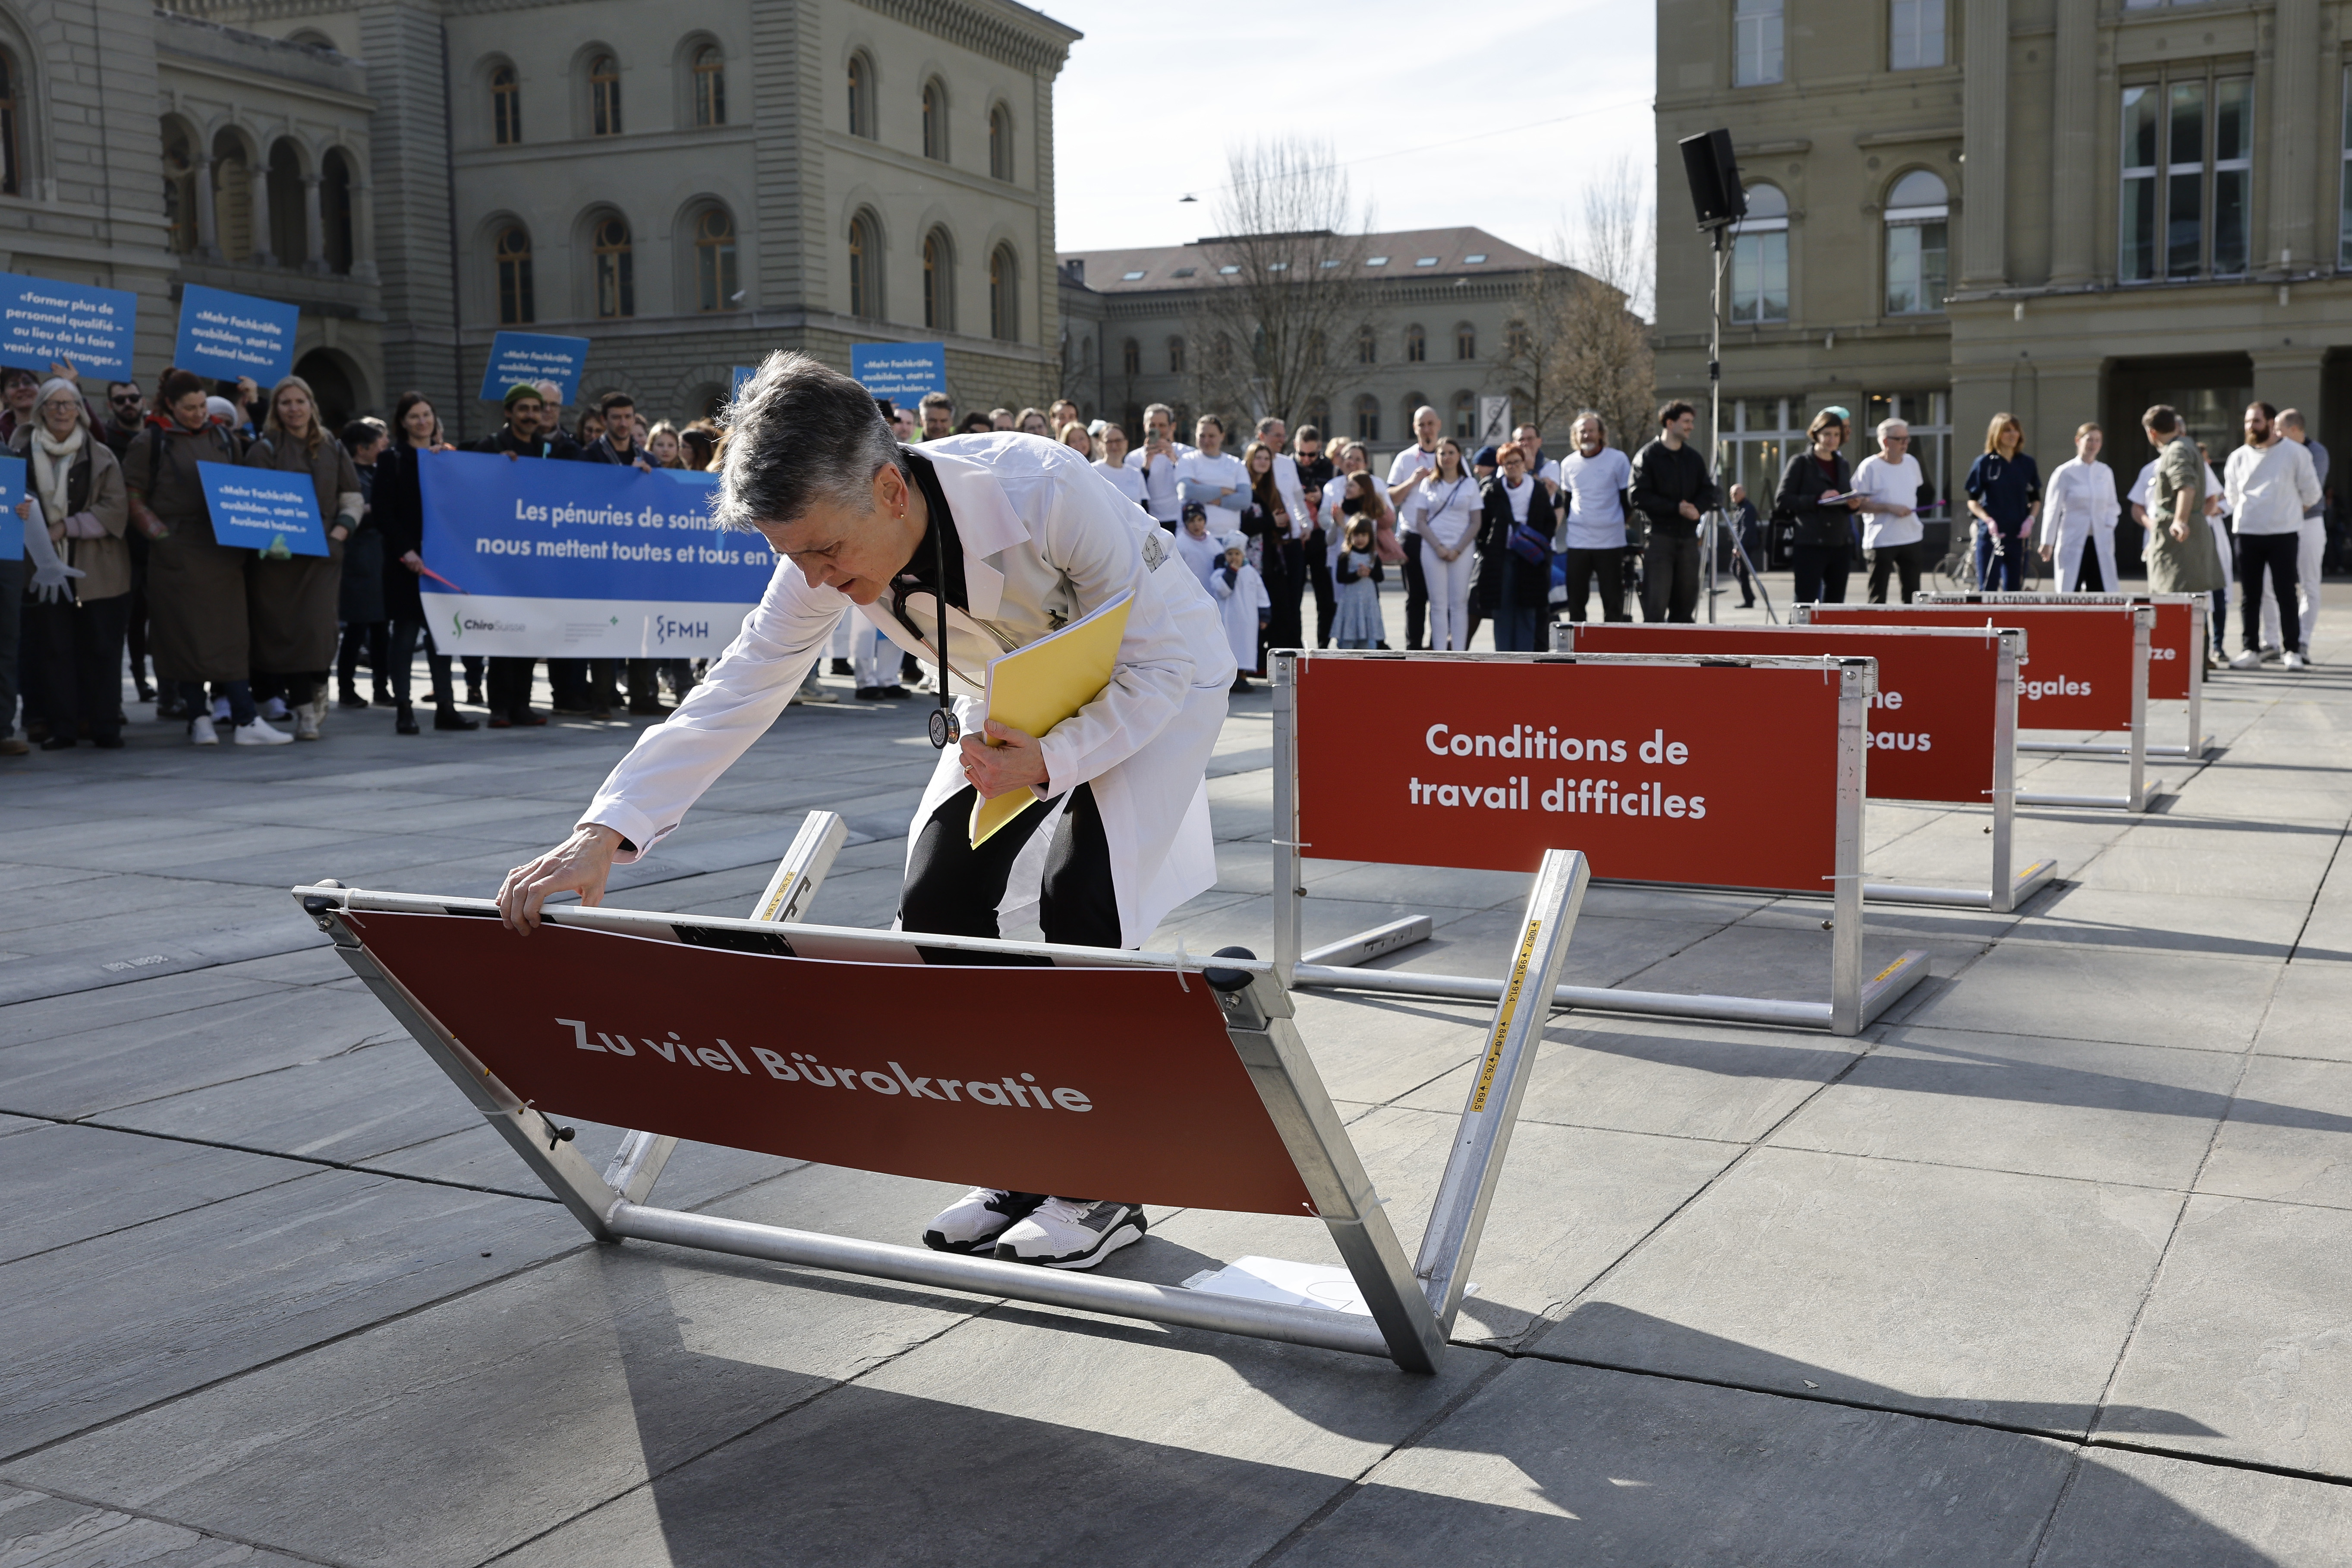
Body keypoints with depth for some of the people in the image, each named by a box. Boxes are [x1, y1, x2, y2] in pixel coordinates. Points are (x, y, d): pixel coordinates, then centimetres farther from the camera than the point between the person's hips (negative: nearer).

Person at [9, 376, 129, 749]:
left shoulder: (101, 456, 2)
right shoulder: (23, 452, 6)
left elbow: (116, 508, -4)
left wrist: (67, 528, -12)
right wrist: (20, 513, -12)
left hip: (95, 568, -1)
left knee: (101, 647, 0)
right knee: (54, 647, 1)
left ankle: (106, 728, 6)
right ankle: (62, 728, 8)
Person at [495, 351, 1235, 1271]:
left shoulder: (1042, 492, -38)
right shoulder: (831, 545, -22)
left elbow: (1163, 661, -29)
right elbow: (735, 695, -20)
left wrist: (1049, 763, -41)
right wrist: (603, 835, -29)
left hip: (1160, 678, -5)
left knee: (1081, 901, -21)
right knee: (936, 902, -6)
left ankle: (1101, 1189, -4)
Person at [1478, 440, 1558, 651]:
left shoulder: (1538, 489, 7)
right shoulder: (1492, 490, 3)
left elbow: (1551, 522, 10)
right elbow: (1482, 523, 3)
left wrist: (1540, 543, -6)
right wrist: (1485, 550, -7)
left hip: (1529, 557, 1)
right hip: (1500, 557, -1)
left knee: (1527, 610, 2)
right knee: (1502, 608, -1)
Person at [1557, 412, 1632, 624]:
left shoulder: (1617, 459, -2)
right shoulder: (1569, 464, 8)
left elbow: (1628, 496, 5)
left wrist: (1620, 523, 2)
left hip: (1610, 542, -3)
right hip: (1576, 542, 3)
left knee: (1613, 600, 1)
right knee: (1575, 601, 6)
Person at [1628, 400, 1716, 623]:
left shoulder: (1694, 457, 16)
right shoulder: (1647, 456, -2)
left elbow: (1708, 491, 14)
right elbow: (1639, 497, -11)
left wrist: (1698, 509, -9)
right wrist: (1676, 508, -17)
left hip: (1688, 536, 6)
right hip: (1658, 535, -6)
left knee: (1686, 602, 8)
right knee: (1656, 605, -10)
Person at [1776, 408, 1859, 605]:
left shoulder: (1842, 465, 18)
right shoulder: (1801, 463, 1)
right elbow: (1782, 500, -8)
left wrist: (1853, 504, 2)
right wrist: (1818, 500, -18)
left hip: (1840, 544, 6)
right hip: (1809, 544, -6)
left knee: (1835, 603, 7)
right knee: (1806, 603, -8)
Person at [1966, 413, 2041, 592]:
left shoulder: (2027, 464, 7)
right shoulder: (1984, 463, -3)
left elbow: (2035, 498, 15)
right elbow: (1973, 501, 0)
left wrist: (2030, 519, -4)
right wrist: (1988, 520, -17)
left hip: (2018, 535, 3)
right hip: (1990, 535, -3)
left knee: (2013, 589, 6)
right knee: (1988, 588, -5)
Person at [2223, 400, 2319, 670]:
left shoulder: (2295, 453, 0)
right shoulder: (2239, 457, 8)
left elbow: (2311, 493, 5)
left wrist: (2287, 514, 11)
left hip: (2283, 534, -3)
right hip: (2248, 534, 3)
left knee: (2286, 593, -3)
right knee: (2249, 595, 4)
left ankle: (2293, 651, 2)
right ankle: (2251, 650, 9)